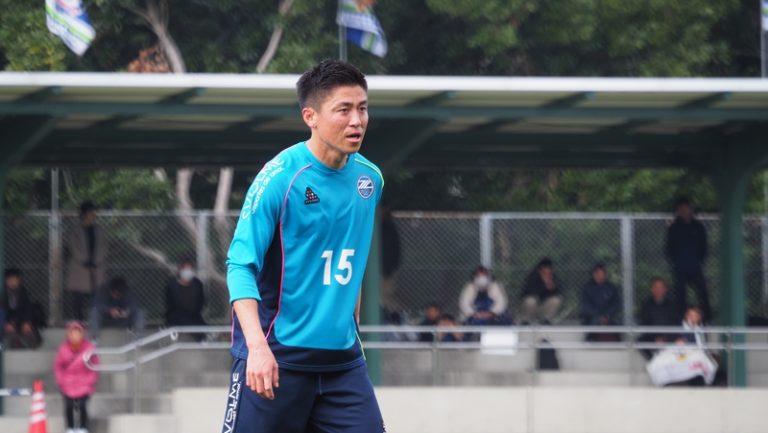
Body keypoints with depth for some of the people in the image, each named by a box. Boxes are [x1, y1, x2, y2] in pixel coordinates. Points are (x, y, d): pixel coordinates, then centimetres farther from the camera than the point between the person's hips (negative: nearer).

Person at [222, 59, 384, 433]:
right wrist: (257, 345, -28)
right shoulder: (278, 178, -12)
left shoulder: (370, 178, 7)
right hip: (275, 359, -6)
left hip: (342, 358, 6)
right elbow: (240, 266, -17)